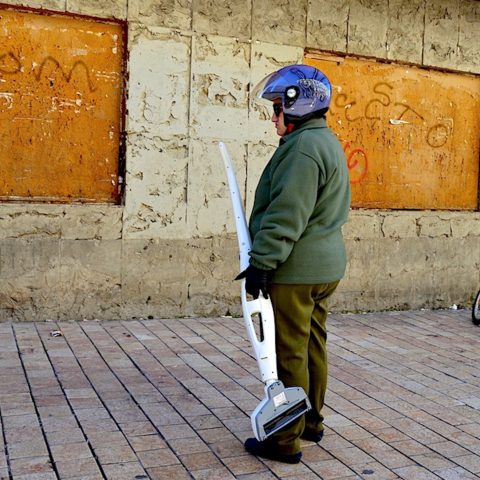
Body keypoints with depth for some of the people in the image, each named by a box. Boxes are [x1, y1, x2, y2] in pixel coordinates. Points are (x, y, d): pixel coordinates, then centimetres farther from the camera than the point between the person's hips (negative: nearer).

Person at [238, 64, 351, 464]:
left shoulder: (303, 146, -17)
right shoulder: (326, 142, 16)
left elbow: (287, 214, -24)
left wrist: (262, 261, -22)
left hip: (296, 270, -10)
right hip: (325, 266, 10)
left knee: (289, 353, -2)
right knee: (313, 345, 18)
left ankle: (286, 440, 8)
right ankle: (311, 422, 31)